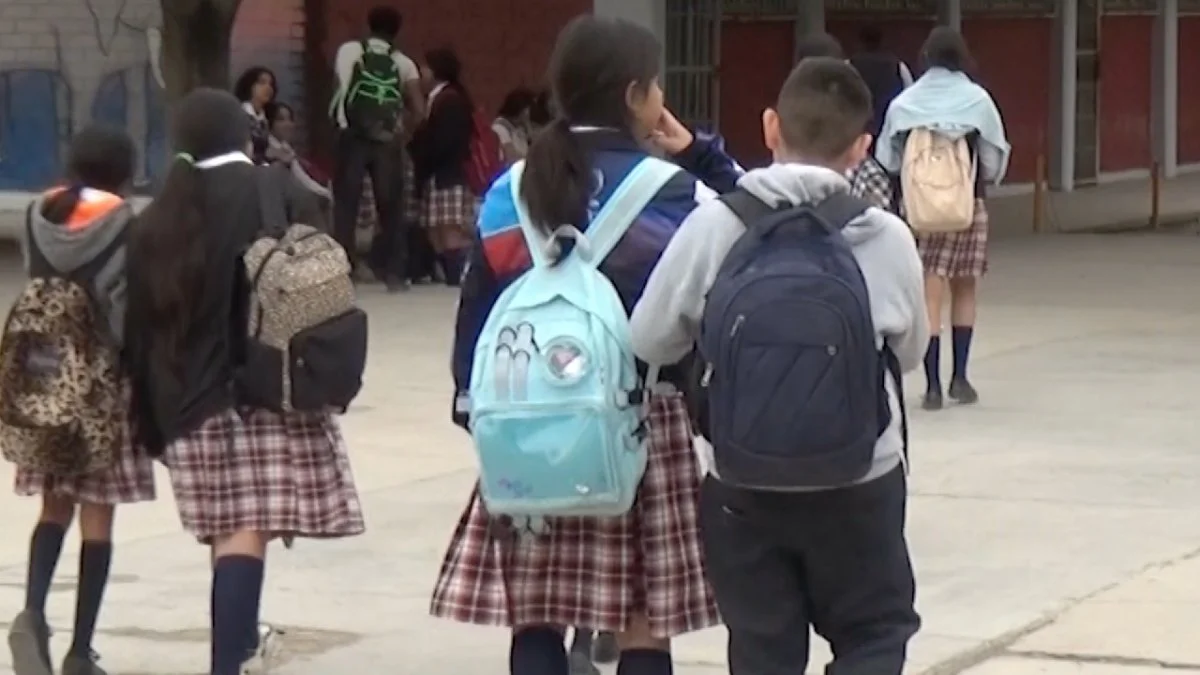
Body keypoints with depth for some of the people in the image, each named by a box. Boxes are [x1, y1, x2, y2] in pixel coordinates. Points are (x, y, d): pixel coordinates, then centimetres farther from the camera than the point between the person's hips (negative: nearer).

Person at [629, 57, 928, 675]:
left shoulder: (712, 227, -10)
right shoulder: (887, 238, -9)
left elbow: (649, 343, -3)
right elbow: (909, 352, 4)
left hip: (742, 487, 1)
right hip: (858, 485, -1)